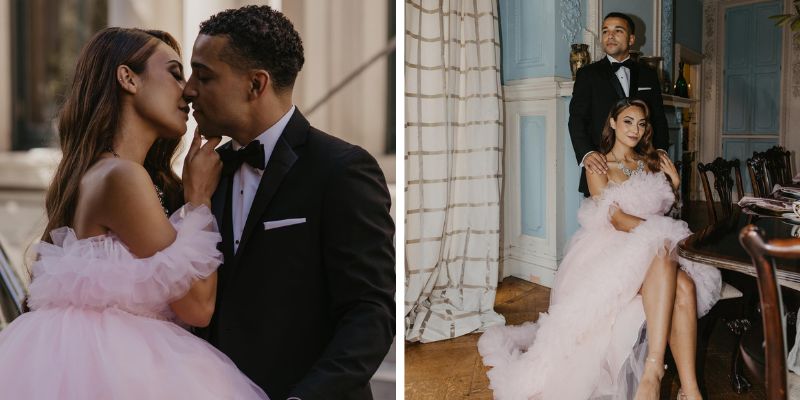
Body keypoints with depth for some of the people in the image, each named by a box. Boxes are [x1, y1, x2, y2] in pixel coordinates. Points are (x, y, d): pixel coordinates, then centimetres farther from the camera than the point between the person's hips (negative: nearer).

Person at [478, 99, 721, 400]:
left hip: (656, 251, 5)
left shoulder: (650, 163, 21)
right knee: (663, 250, -38)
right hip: (613, 248, -5)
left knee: (685, 287, -31)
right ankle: (653, 370, -45)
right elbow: (616, 218, -9)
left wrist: (674, 184, 10)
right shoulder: (599, 166, 4)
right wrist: (662, 234, -21)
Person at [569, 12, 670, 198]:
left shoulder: (648, 75, 16)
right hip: (602, 167, -2)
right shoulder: (587, 74, 7)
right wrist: (586, 153, -22)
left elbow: (659, 118, 15)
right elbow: (577, 118, -4)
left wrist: (660, 151, -4)